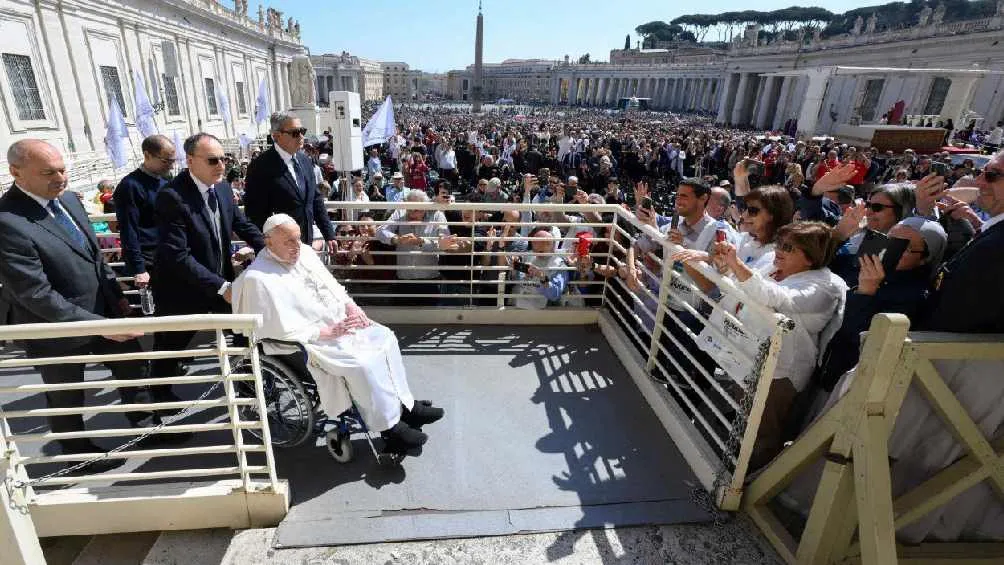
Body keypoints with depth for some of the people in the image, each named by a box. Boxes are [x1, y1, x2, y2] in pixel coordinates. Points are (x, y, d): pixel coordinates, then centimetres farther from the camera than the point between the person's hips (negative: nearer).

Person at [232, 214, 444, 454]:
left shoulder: (304, 252, 7)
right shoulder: (258, 279, -17)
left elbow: (332, 285, 15)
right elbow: (283, 331, -20)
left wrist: (352, 306, -3)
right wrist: (328, 331, -21)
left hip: (341, 321, 9)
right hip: (312, 341, -8)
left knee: (385, 337, -3)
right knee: (362, 363, -26)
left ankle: (404, 404, 6)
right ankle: (390, 428, -12)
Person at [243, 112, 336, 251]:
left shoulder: (305, 160, 8)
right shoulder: (260, 166, -13)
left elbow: (316, 200, 11)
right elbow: (255, 212, -13)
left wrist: (329, 235, 7)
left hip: (306, 244, 6)